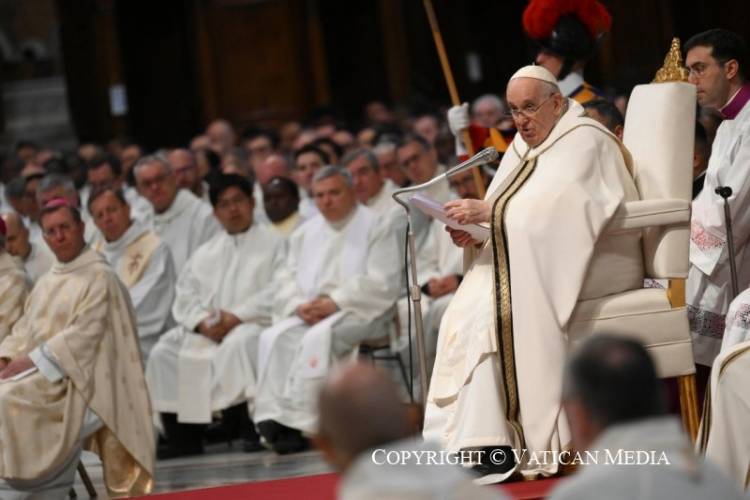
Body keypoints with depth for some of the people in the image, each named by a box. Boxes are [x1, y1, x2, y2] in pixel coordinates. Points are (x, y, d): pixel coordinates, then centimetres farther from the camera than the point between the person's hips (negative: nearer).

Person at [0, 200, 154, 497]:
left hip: (73, 380, -8)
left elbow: (83, 335, -15)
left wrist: (32, 360, -19)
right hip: (37, 369, 8)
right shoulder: (47, 282, 20)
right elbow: (24, 328, 19)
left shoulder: (99, 278, -6)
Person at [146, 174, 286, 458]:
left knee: (239, 342, -37)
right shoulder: (205, 253, 25)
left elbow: (277, 293, -5)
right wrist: (202, 322, -9)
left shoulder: (272, 243, 10)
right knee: (165, 351, -15)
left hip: (252, 324, -5)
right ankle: (183, 439, -14)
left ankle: (251, 431, -33)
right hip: (206, 331, 5)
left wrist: (236, 317, -16)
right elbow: (185, 297, 14)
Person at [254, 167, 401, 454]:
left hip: (360, 312, -5)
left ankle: (298, 418, -35)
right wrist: (300, 306, -9)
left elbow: (381, 284, -8)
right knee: (275, 338, -24)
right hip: (310, 313, 5)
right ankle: (273, 418, -32)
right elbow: (287, 280, 14)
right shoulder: (305, 233, 20)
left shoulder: (375, 228, 2)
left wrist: (335, 303, -16)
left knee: (319, 337, -35)